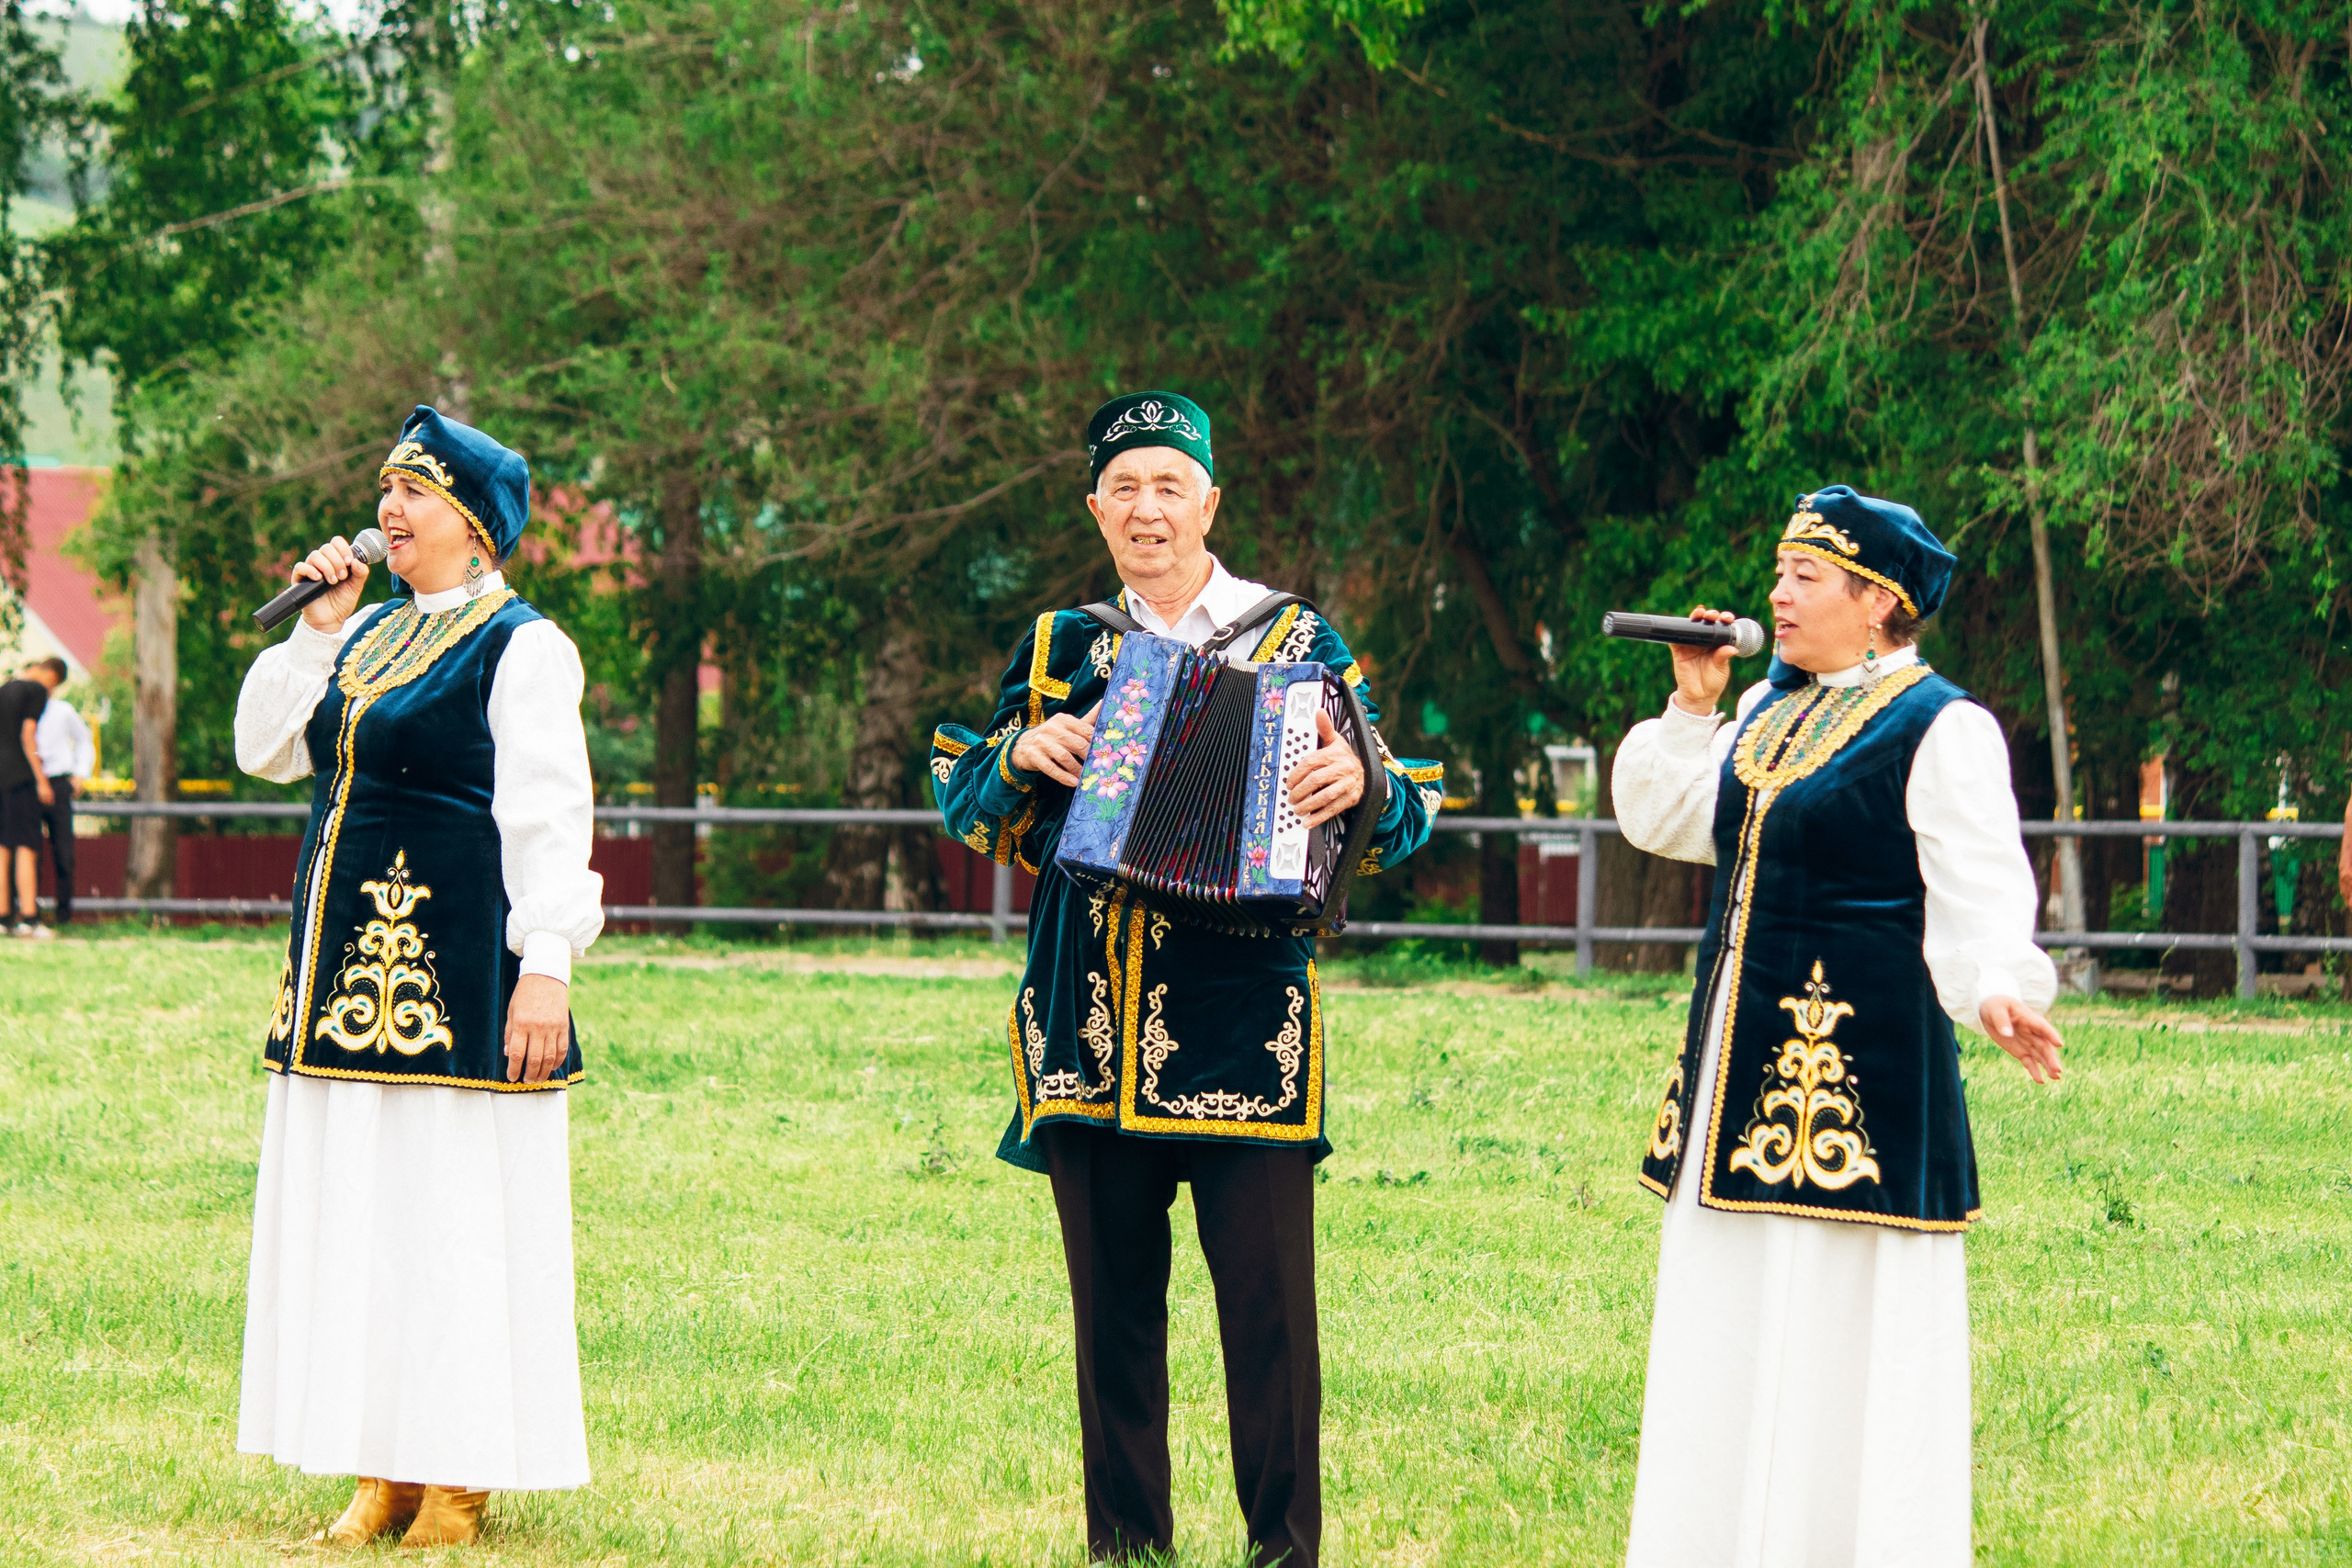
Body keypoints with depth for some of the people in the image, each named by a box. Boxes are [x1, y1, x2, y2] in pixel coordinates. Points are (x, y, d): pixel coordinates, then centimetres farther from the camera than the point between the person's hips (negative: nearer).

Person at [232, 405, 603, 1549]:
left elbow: (548, 816, -12)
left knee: (458, 1212, -5)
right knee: (353, 1212, 7)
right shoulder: (369, 633, 15)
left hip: (455, 961, -8)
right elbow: (265, 750, 14)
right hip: (347, 954, 8)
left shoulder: (522, 646, -6)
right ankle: (384, 1474, 12)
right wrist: (315, 627, 4)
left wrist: (544, 967, -18)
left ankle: (459, 1481, 1)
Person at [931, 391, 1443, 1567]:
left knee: (1268, 1304, -7)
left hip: (1244, 1028, -3)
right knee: (1113, 1305, 7)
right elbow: (965, 808, 15)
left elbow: (1404, 823, 4)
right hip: (1092, 1033, 3)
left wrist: (1361, 786, -18)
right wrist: (1021, 754, -6)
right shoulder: (1060, 650, 14)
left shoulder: (1300, 643, 7)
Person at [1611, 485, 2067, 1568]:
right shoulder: (1772, 710, 15)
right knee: (1732, 1310, 12)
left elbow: (1981, 899, -16)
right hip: (1745, 1054, 8)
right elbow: (1661, 820, 19)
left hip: (1863, 1061, -8)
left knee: (1846, 1323, -6)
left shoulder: (1942, 731, -10)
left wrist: (1998, 993, -34)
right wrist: (1694, 706, 9)